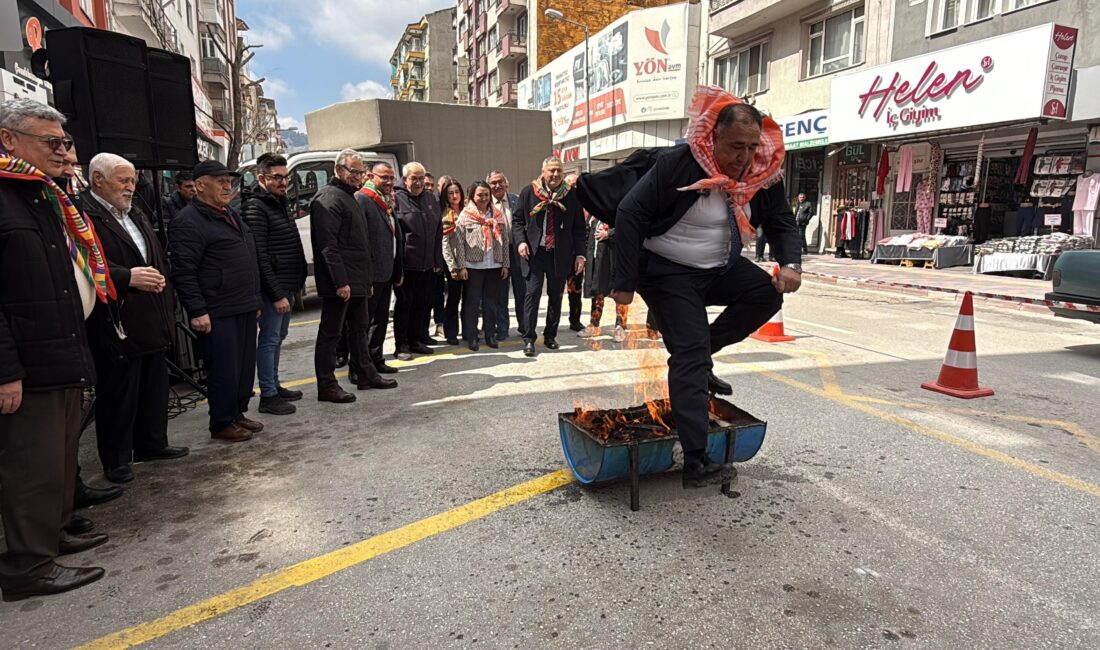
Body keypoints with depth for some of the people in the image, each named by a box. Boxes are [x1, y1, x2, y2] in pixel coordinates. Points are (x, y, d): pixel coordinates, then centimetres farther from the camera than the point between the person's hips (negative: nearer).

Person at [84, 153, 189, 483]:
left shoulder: (138, 216, 18)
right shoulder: (84, 216, -10)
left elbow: (160, 258, 21)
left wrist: (161, 280, 4)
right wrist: (128, 277, -25)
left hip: (153, 322, 8)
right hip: (116, 326, -8)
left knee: (155, 387, 16)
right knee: (117, 393, 3)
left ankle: (152, 443, 31)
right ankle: (116, 460, 16)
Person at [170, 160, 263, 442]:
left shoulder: (231, 215, 18)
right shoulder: (188, 222, -11)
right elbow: (184, 272, -17)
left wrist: (254, 300, 22)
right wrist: (197, 311, -20)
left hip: (244, 308, 9)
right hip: (217, 313, -9)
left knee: (246, 365, 13)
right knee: (224, 369, -2)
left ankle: (238, 414, 27)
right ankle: (222, 424, 12)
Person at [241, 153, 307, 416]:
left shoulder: (280, 202, 15)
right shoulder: (255, 207, -14)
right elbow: (259, 257, -20)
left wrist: (293, 286, 16)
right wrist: (276, 294, -21)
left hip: (286, 286, 10)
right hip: (273, 288, -10)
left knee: (278, 337, 17)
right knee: (270, 338, -3)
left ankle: (274, 386, 30)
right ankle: (268, 397, 6)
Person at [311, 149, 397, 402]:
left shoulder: (350, 197, 20)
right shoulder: (328, 198, -12)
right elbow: (328, 245, -21)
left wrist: (365, 279, 20)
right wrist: (340, 281, -25)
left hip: (357, 281, 10)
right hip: (339, 283, -10)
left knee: (360, 329, 17)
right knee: (330, 333, -2)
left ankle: (365, 374, 29)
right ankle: (327, 386, 4)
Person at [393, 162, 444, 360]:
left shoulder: (431, 199, 12)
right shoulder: (396, 198, -6)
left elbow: (438, 232, 15)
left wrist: (438, 261, 10)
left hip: (427, 264, 5)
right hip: (406, 264, -5)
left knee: (422, 305, 12)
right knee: (404, 304, 3)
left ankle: (415, 340, 25)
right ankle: (401, 345, 11)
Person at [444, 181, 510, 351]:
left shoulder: (497, 215, 8)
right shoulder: (465, 215, -3)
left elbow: (505, 241, 9)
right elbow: (458, 243, -6)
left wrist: (505, 264, 5)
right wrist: (461, 266, -11)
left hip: (494, 265, 3)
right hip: (473, 266, -3)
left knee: (491, 301, 9)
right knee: (472, 302, 3)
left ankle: (490, 335, 19)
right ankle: (471, 337, 11)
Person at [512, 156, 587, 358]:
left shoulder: (572, 195, 2)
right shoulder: (528, 192, 1)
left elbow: (579, 227, 5)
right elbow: (517, 219, 7)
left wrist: (580, 254, -1)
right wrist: (520, 241, -9)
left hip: (560, 254, 1)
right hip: (534, 252, -1)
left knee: (556, 296, 9)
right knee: (532, 293, -5)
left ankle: (550, 336, 23)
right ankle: (529, 339, 2)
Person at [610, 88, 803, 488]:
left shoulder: (764, 174, -5)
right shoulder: (678, 164, -23)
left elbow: (782, 222, 5)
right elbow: (630, 215, -22)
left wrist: (791, 264, -18)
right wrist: (625, 283, -23)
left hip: (720, 269, 7)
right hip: (668, 273, -6)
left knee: (767, 293, -13)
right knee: (689, 354, -14)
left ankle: (699, 356, 2)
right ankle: (695, 462, -12)